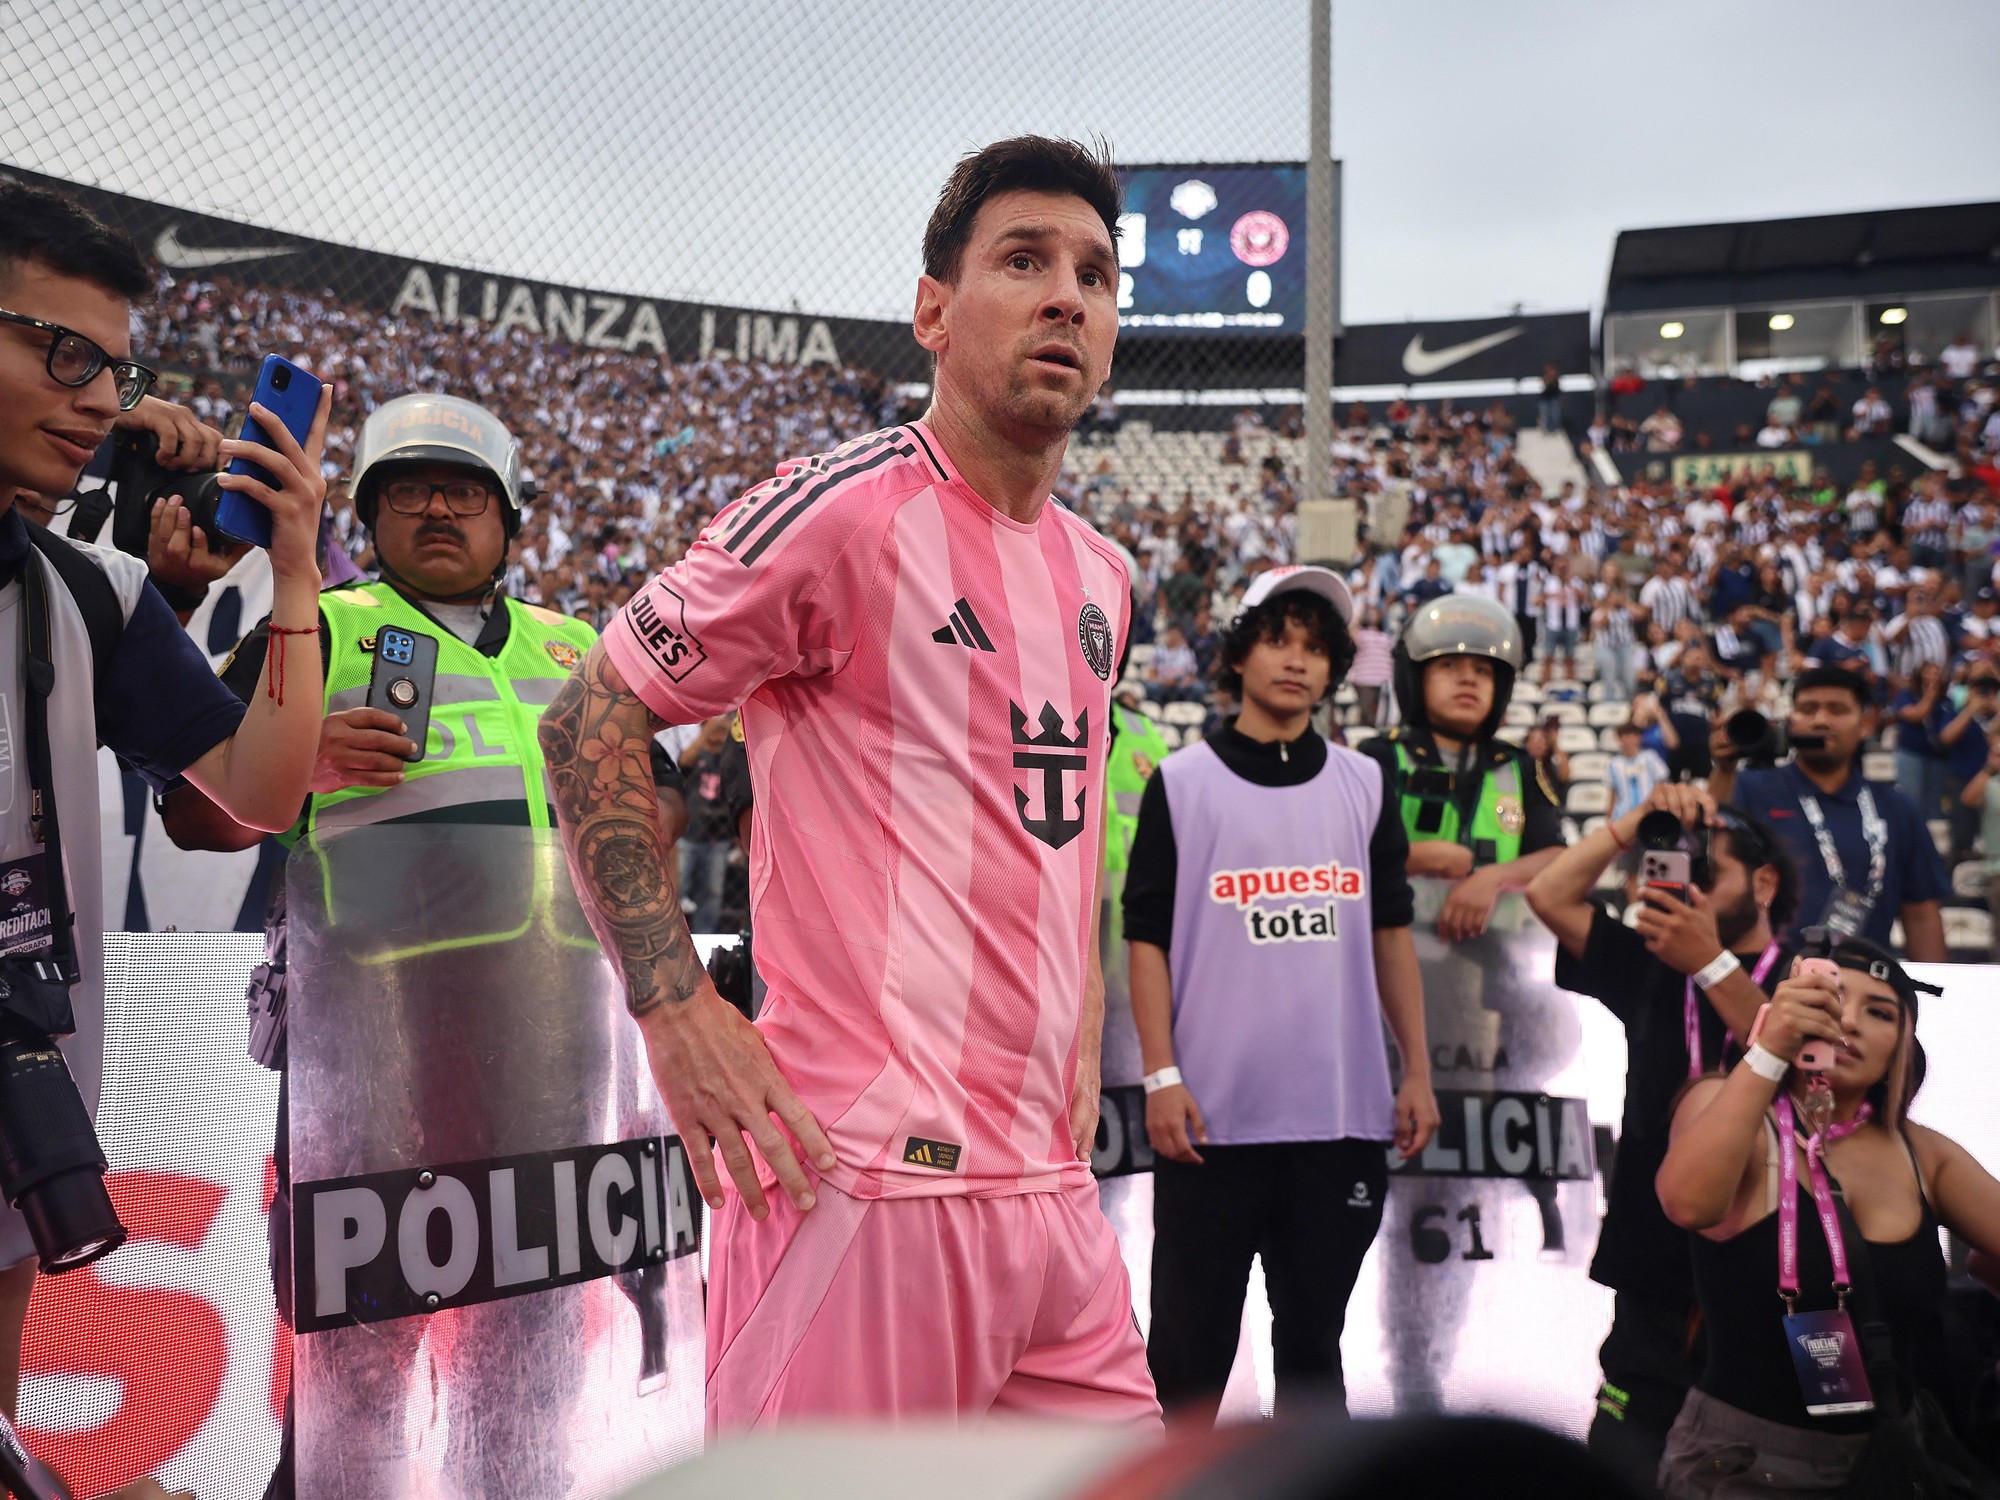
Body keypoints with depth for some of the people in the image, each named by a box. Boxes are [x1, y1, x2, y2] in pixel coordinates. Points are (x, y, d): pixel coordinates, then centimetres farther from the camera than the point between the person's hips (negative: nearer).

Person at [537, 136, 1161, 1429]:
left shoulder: (1101, 579, 14)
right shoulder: (847, 510, -9)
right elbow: (592, 715, -7)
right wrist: (676, 1005, -13)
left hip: (1053, 1184, 8)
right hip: (867, 1177, -8)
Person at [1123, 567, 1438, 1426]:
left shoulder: (1364, 786, 11)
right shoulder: (1182, 784, 1)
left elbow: (1391, 933, 13)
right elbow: (1147, 938, -1)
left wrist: (1417, 1071, 6)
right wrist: (1161, 1077, -9)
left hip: (1343, 1113, 3)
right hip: (1213, 1114, -3)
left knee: (1314, 1330, 13)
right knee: (1191, 1335, 4)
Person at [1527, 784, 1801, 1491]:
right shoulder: (1652, 970, 11)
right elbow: (1550, 897, 5)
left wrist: (1712, 965, -23)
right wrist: (1640, 818, -1)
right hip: (1655, 1289, 3)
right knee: (1623, 1463, 5)